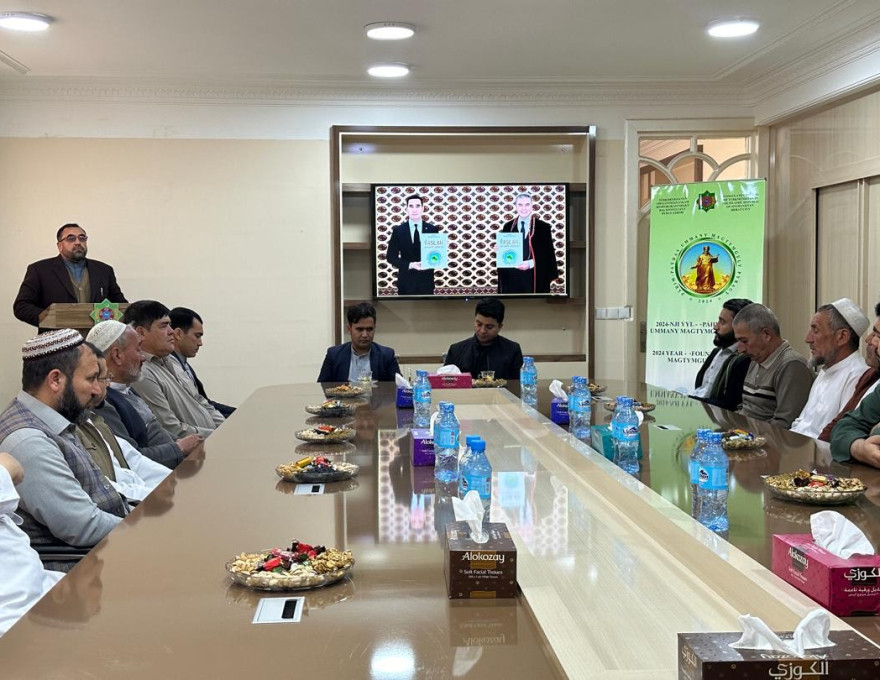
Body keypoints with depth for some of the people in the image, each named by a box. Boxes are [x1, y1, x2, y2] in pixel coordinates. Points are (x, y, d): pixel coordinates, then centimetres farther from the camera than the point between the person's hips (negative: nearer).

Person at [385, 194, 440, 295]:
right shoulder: (398, 230, -2)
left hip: (426, 280, 1)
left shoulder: (432, 229, 1)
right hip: (406, 280, -1)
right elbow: (390, 256, -2)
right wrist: (409, 265, -17)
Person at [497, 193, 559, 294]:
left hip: (534, 279, -3)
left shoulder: (543, 227, -1)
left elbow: (549, 254, -2)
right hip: (511, 278, 3)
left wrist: (531, 263, -15)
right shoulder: (508, 227, 10)